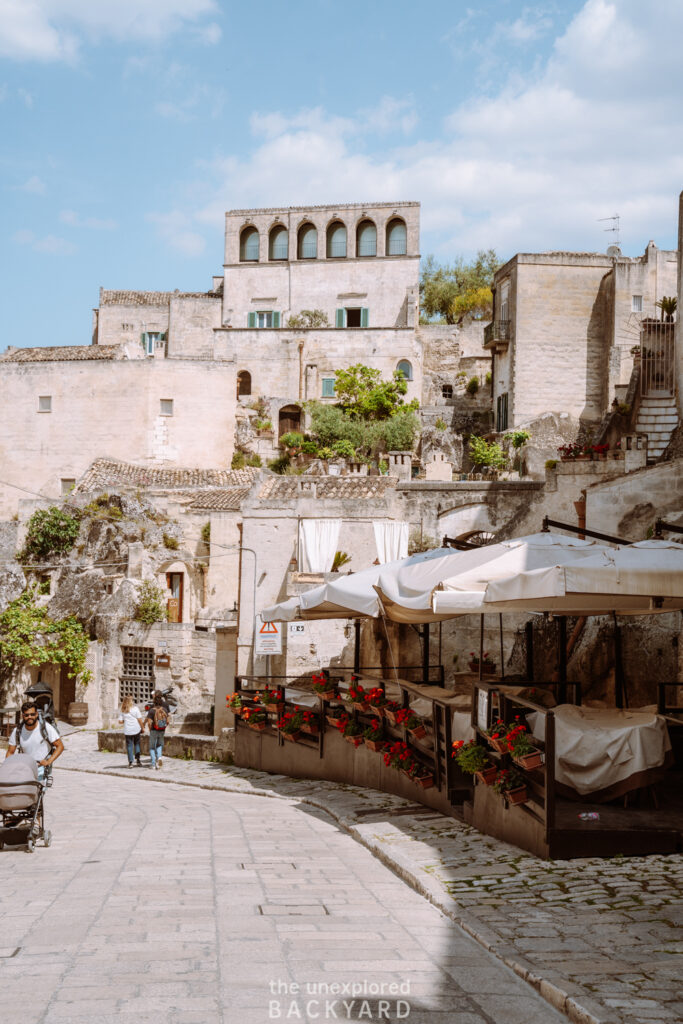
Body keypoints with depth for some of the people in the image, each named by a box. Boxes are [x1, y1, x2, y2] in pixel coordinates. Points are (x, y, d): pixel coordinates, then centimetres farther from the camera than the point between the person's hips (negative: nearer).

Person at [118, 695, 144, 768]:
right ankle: (138, 760, 7)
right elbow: (139, 719, -5)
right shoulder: (135, 708, -3)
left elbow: (120, 720, -1)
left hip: (127, 731, 1)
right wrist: (142, 728, 3)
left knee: (129, 746, 5)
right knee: (137, 744, 12)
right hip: (136, 729, -1)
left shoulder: (123, 711, 2)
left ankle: (130, 762, 2)